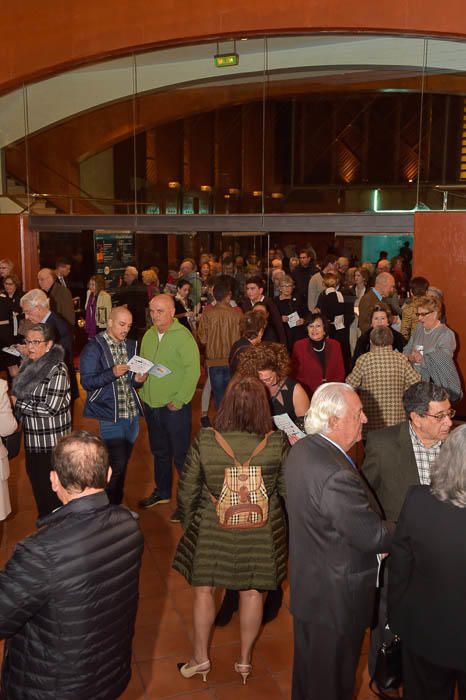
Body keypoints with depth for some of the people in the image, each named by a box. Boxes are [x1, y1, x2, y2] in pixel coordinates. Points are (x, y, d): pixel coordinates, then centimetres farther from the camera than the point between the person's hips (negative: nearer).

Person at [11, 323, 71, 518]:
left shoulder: (57, 370, -20)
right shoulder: (28, 365, 4)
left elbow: (50, 408, -22)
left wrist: (17, 403, -15)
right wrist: (12, 398, -1)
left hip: (51, 440, -8)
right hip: (32, 437, 8)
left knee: (51, 485, 6)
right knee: (36, 479, 21)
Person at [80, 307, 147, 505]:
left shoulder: (131, 345, 12)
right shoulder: (94, 348, -7)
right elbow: (87, 382, -12)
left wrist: (138, 379, -2)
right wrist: (113, 373, -24)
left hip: (132, 413, 6)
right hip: (110, 416, -6)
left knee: (123, 463, 13)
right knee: (116, 464, -9)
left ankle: (117, 504, 27)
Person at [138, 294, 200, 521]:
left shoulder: (183, 336, -14)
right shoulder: (148, 336, 7)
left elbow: (193, 370, -18)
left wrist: (179, 401, -18)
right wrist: (141, 385, 5)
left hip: (175, 407, -7)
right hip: (151, 405, 7)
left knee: (181, 455, 1)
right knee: (159, 452, 21)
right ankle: (162, 492, 38)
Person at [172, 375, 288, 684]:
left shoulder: (205, 441, -20)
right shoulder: (277, 444, -20)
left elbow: (187, 491, -10)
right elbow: (289, 490, -6)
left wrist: (189, 524, 9)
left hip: (212, 531, 0)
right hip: (260, 533, 1)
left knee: (204, 589, 21)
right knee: (252, 592, 20)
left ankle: (201, 657, 38)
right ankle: (245, 659, 39)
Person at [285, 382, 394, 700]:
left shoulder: (302, 450, -4)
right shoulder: (337, 476, -35)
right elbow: (372, 536, -25)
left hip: (308, 585, 9)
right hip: (336, 598, -9)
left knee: (308, 667, 29)